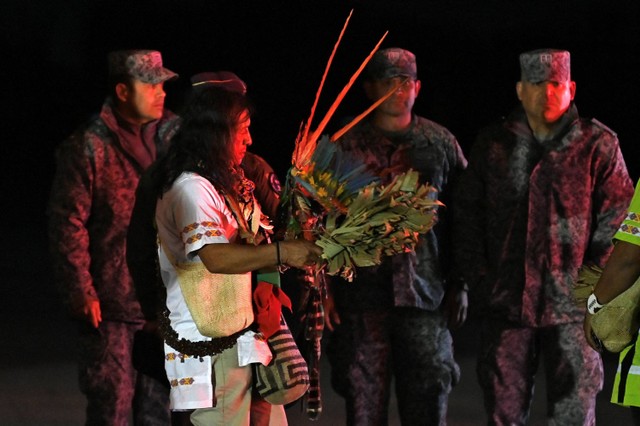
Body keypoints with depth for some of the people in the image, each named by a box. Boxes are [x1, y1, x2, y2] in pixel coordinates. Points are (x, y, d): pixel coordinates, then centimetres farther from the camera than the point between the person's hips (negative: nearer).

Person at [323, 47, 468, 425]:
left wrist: (460, 286, 4)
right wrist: (324, 289, -3)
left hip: (425, 293, 0)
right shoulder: (346, 146, 5)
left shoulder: (441, 143, 8)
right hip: (361, 293, 0)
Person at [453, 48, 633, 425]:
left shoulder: (597, 145, 1)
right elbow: (467, 215, 12)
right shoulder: (493, 146, 9)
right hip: (505, 305, 2)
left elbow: (616, 223, 1)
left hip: (571, 308, -2)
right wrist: (479, 279, 3)